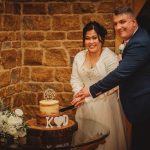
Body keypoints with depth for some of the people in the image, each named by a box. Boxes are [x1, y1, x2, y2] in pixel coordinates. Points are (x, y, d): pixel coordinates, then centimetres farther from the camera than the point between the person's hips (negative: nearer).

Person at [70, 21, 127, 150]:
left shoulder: (110, 57, -12)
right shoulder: (79, 57, 5)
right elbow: (75, 79, 7)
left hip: (104, 104, -5)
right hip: (84, 105, 5)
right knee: (84, 136, 13)